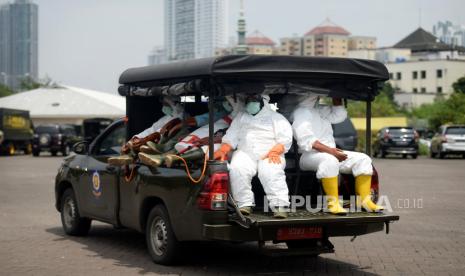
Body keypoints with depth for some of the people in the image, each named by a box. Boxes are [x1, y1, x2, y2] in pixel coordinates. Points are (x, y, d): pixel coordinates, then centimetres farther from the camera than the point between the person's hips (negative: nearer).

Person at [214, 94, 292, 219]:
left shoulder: (276, 117, 19)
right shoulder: (241, 118, 29)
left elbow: (285, 139, 5)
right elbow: (231, 138, 19)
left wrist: (275, 151, -15)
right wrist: (222, 151, -1)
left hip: (270, 155, -2)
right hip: (245, 153, 2)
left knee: (271, 171, -34)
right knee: (237, 169, -31)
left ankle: (279, 206, -38)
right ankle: (244, 204, -28)